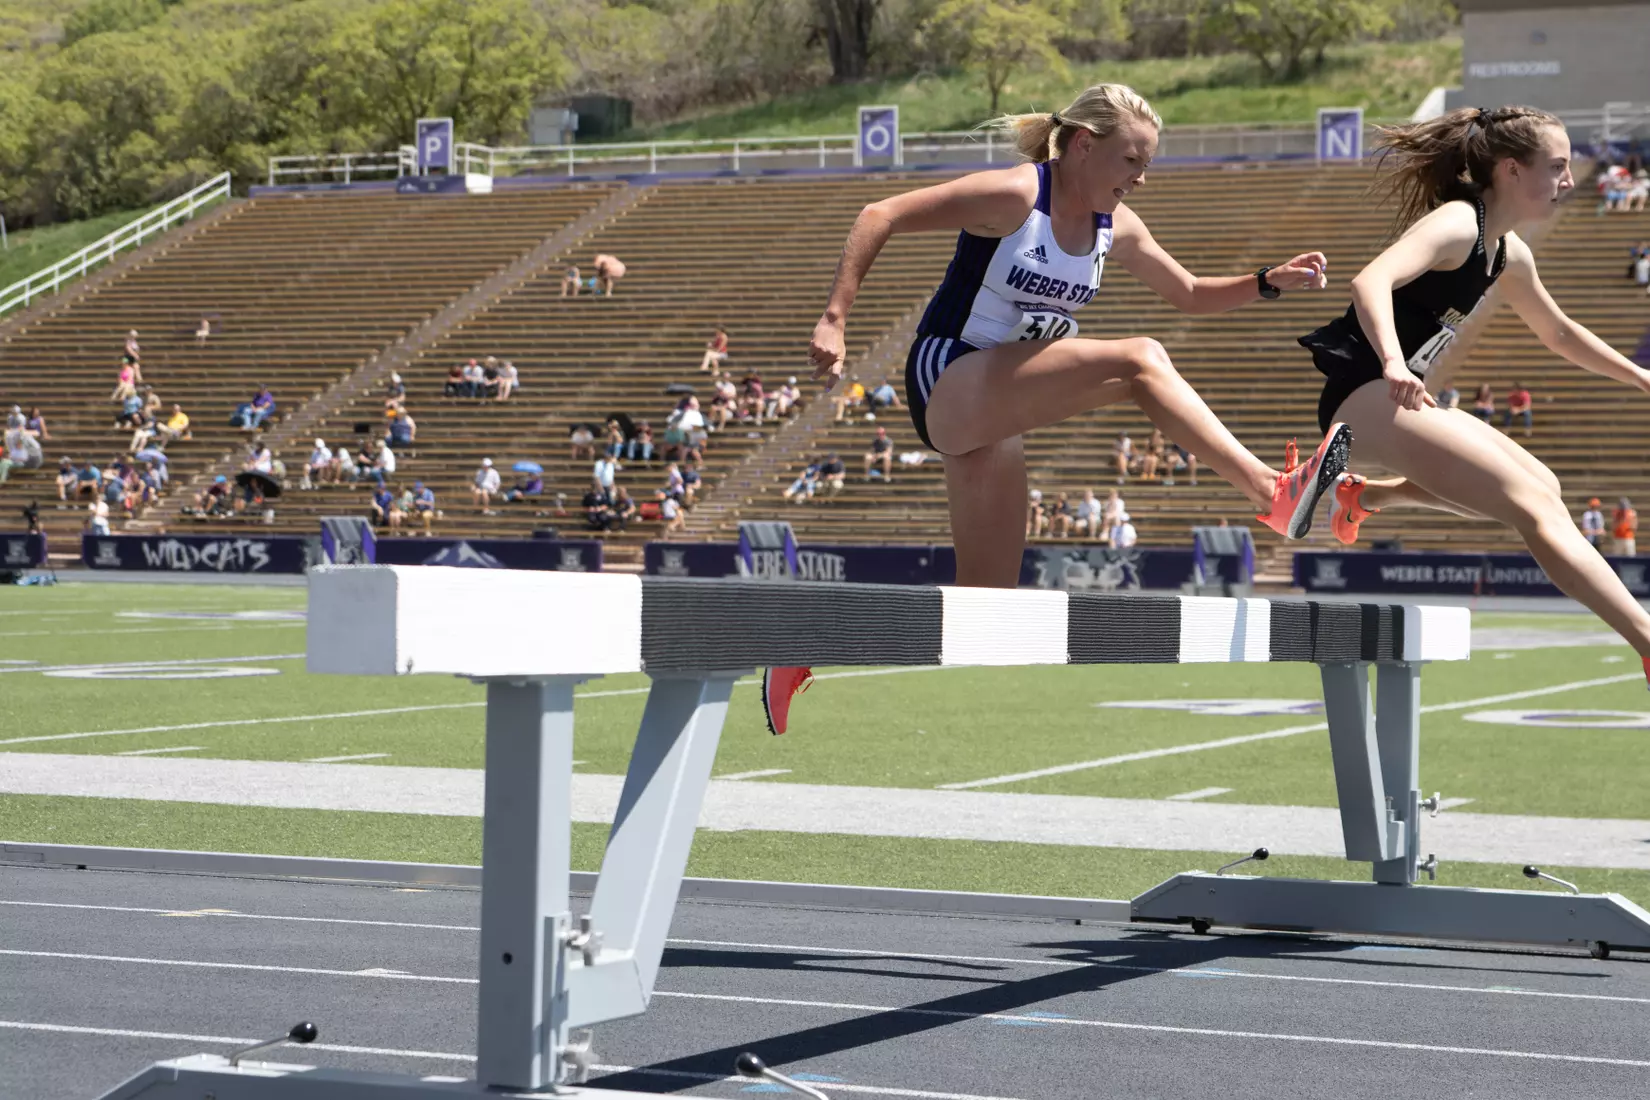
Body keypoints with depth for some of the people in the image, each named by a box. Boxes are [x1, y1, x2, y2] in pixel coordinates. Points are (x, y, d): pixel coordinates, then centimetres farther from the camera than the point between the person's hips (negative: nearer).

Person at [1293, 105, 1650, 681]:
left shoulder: (1508, 254, 14)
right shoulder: (1456, 224, -15)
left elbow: (1560, 332, 31)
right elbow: (1372, 280, -32)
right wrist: (1393, 364, -48)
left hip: (1401, 396, 10)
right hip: (1366, 396, -10)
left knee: (1541, 489, 15)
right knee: (1537, 509, -19)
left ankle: (1365, 494, 20)